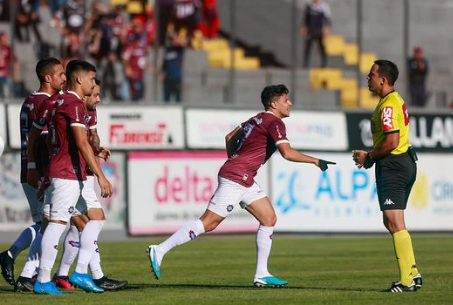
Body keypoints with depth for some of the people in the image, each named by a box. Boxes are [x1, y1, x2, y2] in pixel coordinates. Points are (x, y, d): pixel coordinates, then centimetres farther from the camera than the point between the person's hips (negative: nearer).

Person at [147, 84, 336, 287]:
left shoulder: (257, 119, 17)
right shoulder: (274, 122, -11)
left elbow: (230, 138, 25)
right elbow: (287, 153, -23)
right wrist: (315, 161, -14)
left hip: (245, 182, 10)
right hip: (235, 180, -10)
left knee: (269, 219, 9)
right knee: (208, 223, -11)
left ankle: (262, 275, 9)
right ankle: (159, 251, -10)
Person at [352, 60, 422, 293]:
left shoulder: (388, 105, -17)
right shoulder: (396, 100, 17)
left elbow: (391, 142, -24)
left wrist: (369, 157, -10)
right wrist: (370, 155, 15)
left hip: (392, 166, -11)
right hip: (403, 163, 11)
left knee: (395, 223, -11)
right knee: (391, 222, 16)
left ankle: (407, 280, -11)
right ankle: (412, 273, 17)